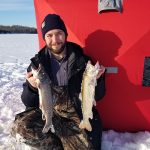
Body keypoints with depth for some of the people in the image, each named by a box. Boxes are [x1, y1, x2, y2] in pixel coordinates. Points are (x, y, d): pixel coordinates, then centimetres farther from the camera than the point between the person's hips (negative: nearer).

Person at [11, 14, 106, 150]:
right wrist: (32, 87, -22)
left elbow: (97, 96, 1)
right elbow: (29, 102, -1)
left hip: (79, 114, 0)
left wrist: (96, 80, -20)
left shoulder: (82, 60, -3)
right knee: (21, 126, -26)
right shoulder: (38, 62, -1)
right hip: (48, 112, 1)